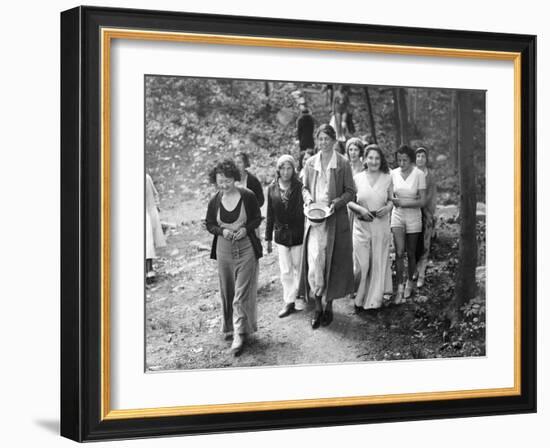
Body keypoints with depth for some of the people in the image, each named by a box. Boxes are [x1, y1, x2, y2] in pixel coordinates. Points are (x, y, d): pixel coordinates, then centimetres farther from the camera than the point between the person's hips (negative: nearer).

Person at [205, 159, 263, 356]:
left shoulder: (248, 196, -9)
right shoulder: (215, 201, -3)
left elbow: (257, 219, 3)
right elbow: (209, 224, 7)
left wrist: (246, 229, -16)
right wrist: (222, 231, -13)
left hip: (246, 248, -3)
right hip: (223, 250, 3)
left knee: (242, 293, -6)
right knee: (227, 292, 13)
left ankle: (240, 333, -4)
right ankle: (230, 326, 31)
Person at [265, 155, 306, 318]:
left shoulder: (299, 187, -10)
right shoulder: (272, 188, 0)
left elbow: (305, 210, -9)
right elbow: (270, 215, 6)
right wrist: (268, 238, 7)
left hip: (298, 234, -3)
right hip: (281, 235, 3)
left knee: (298, 268, 7)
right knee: (285, 271, 7)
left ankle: (299, 299, 20)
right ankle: (289, 302, 16)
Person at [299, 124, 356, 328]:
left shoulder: (342, 163, -3)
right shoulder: (310, 163, 6)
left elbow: (350, 191, -1)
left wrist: (336, 202, -17)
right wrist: (308, 198, -5)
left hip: (335, 219, -2)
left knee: (333, 263, 4)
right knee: (314, 260, -5)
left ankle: (328, 306, 17)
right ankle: (318, 307, 5)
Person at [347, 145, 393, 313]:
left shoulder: (387, 178, 3)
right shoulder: (357, 178, 0)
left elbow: (391, 200, 12)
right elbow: (349, 201, 4)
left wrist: (387, 208, -9)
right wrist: (360, 209, -14)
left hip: (381, 225, 1)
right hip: (361, 225, -1)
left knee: (378, 263, 4)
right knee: (361, 264, -3)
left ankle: (373, 301, 14)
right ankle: (359, 298, 14)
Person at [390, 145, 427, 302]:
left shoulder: (419, 174, -10)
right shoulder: (393, 173, -1)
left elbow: (422, 201, -11)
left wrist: (403, 202, -18)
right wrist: (393, 200, -11)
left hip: (413, 217, -1)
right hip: (397, 215, 1)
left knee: (411, 253, 10)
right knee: (399, 252, -11)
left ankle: (410, 282, 31)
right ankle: (400, 288, -8)